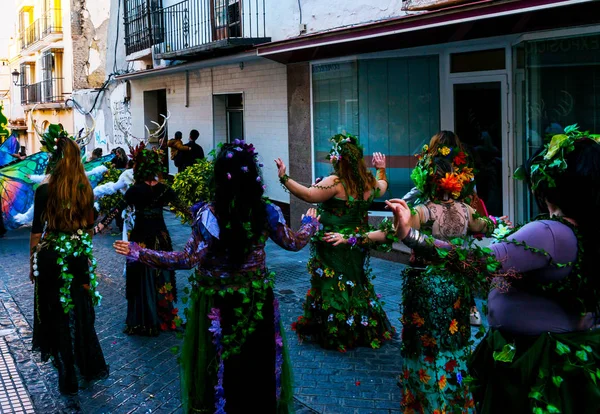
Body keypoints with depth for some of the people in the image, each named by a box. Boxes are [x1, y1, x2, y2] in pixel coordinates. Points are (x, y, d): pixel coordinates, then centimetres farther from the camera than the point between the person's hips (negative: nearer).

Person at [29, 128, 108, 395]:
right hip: (80, 256, 4)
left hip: (52, 257, -3)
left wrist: (33, 264, 2)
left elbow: (37, 232, -9)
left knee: (58, 314, 9)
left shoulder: (44, 191, -14)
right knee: (81, 312, 18)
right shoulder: (86, 190, -2)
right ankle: (91, 367, 28)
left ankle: (68, 379, 18)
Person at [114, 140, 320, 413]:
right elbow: (293, 243, 4)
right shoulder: (267, 211, -10)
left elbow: (188, 259, -21)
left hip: (217, 303, -2)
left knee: (220, 365, 16)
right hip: (256, 300, 3)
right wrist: (311, 223, 25)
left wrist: (138, 253, -16)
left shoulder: (209, 214, -19)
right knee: (257, 363, 21)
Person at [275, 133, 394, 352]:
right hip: (356, 246, 7)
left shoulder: (335, 182, -21)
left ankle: (335, 334, 11)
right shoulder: (368, 182, 2)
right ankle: (366, 328, 30)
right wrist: (381, 169, 40)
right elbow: (382, 187, 23)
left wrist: (284, 178, -24)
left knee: (332, 287, 3)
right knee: (356, 284, 21)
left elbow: (308, 194, -25)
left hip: (333, 246, -7)